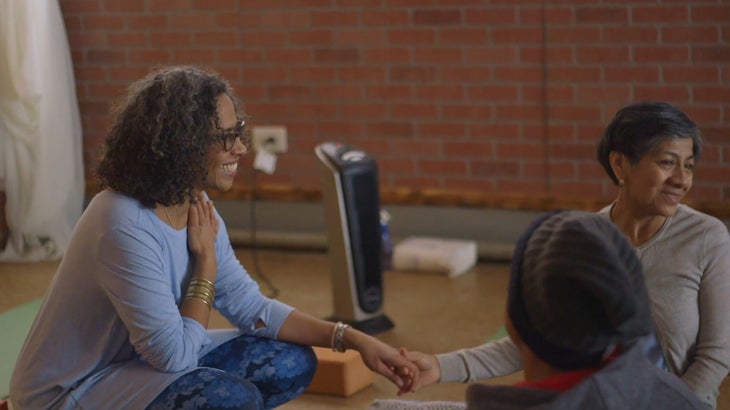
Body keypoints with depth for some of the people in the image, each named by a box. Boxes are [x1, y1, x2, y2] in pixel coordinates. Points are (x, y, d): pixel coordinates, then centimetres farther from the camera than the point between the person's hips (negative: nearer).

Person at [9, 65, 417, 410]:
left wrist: (352, 339, -4)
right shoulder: (126, 228, -30)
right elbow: (176, 353, -25)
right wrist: (206, 262, -15)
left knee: (292, 363, 1)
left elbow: (251, 307, 4)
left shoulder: (195, 208, -1)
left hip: (141, 363, 9)